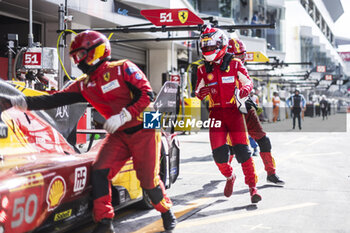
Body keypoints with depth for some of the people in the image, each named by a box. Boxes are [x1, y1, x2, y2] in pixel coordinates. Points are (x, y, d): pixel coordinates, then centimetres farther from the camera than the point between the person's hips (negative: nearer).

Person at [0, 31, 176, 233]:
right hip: (119, 134, 5)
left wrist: (123, 116, -24)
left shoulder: (123, 68, -11)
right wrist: (17, 101, -12)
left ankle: (167, 212, 23)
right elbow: (55, 100, -2)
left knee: (148, 180, -5)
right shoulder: (84, 85, 5)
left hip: (143, 130, -5)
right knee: (100, 171, -12)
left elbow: (147, 94, -15)